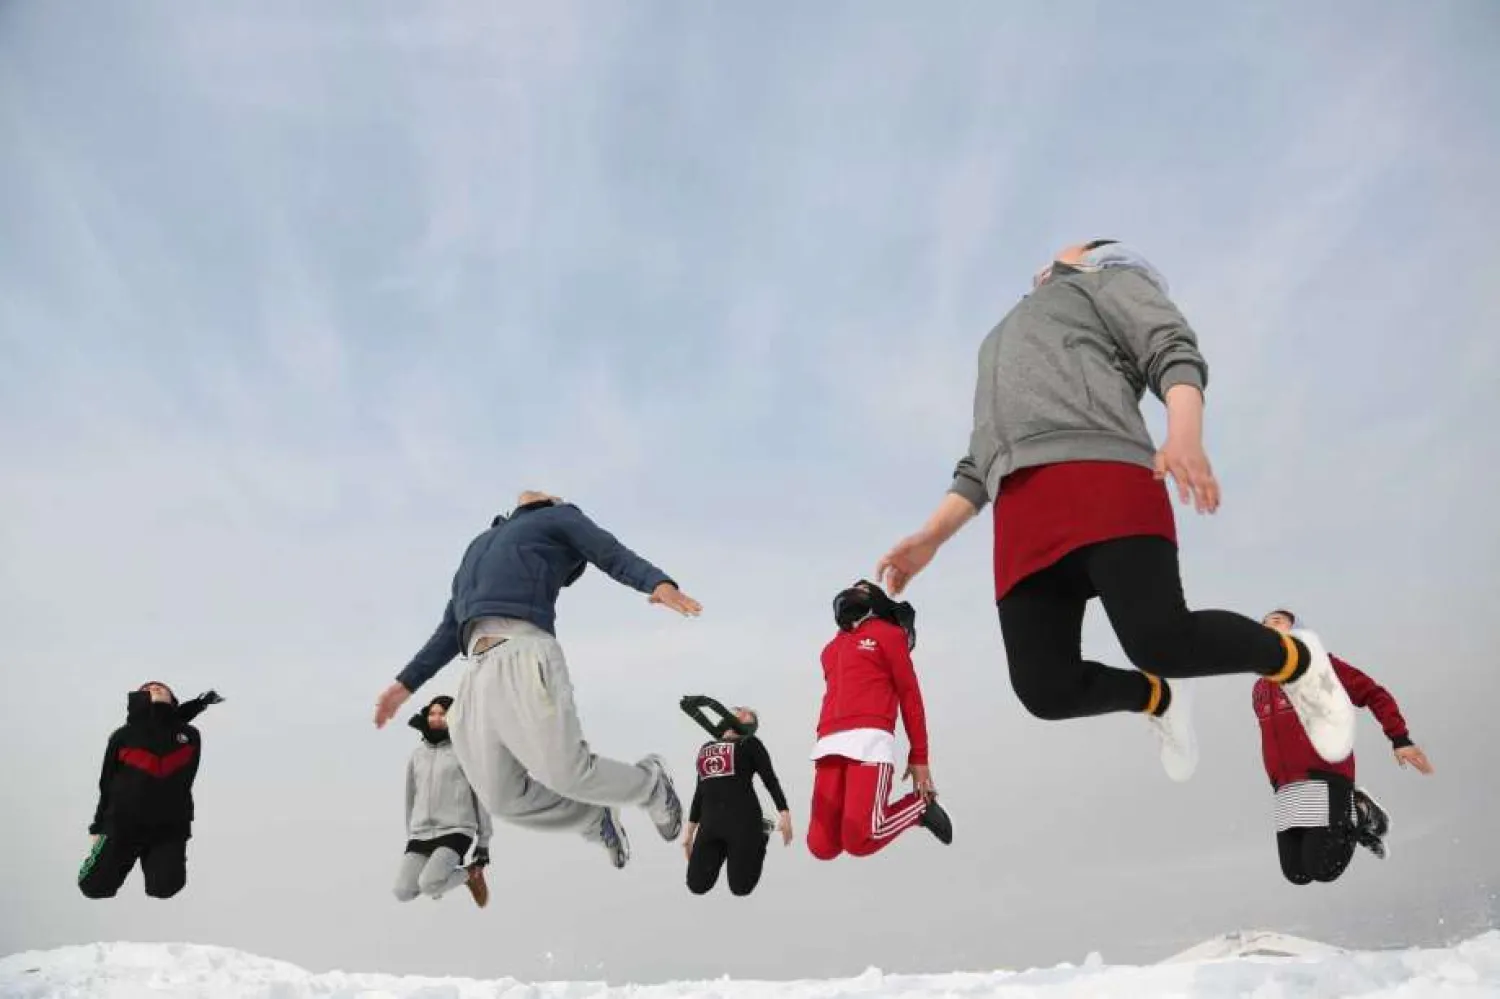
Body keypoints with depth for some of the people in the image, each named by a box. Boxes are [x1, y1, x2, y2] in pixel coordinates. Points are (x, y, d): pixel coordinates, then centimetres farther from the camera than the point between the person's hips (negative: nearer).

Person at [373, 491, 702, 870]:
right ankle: (596, 818, 19)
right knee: (503, 797, -5)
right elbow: (450, 629, 37)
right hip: (479, 669, 6)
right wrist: (406, 683, 32)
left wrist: (659, 582, -19)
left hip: (523, 652, -6)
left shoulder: (558, 518, 20)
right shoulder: (478, 548, 36)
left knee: (565, 771, -18)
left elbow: (614, 554, 2)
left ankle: (650, 784, 12)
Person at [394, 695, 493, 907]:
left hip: (455, 832, -5)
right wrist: (410, 836, 20)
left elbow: (481, 798, 2)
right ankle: (439, 873, 17)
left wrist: (483, 844, 1)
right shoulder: (417, 754, 14)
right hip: (420, 835, 5)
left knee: (429, 886, -25)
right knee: (403, 892, -11)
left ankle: (469, 873, 4)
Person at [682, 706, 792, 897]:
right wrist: (690, 827, 24)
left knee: (741, 887, -6)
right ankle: (721, 852, 22)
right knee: (697, 885, -1)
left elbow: (770, 779, 1)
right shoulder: (706, 748, 22)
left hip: (743, 819, -5)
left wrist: (784, 813, -10)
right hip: (709, 822, 5)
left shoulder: (750, 743, 7)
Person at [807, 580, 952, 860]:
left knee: (858, 841, -20)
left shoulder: (888, 634, 13)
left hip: (869, 740, -5)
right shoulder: (832, 648, 28)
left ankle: (919, 805, 7)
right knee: (822, 847, -7)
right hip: (829, 746, 5)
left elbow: (910, 694, 8)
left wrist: (919, 757, 3)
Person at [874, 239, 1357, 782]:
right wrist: (930, 536, 21)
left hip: (1102, 475, -5)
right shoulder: (1000, 345, 41)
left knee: (1162, 643, -24)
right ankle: (1156, 697, 19)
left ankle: (1295, 659, 6)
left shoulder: (1110, 281, 22)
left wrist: (1185, 435, -18)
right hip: (1021, 513, 6)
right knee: (1046, 689, -12)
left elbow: (1175, 351, 3)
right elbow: (980, 465, 36)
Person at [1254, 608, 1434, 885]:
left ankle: (1360, 816, 11)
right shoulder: (1259, 690, 20)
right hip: (1286, 790, 6)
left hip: (1325, 779, -6)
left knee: (1323, 869, -15)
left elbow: (1374, 694, 1)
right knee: (1297, 874, -1)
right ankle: (1347, 827, 21)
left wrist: (1400, 738, -9)